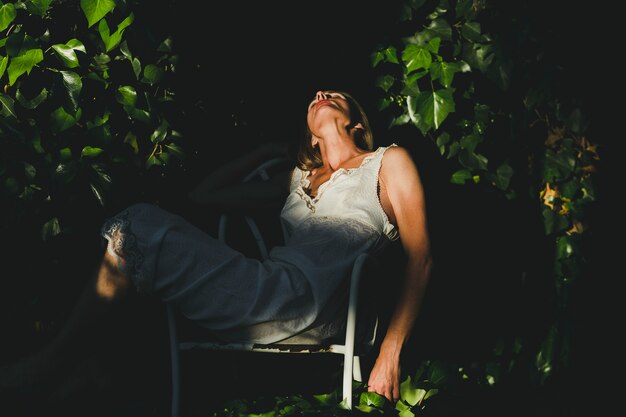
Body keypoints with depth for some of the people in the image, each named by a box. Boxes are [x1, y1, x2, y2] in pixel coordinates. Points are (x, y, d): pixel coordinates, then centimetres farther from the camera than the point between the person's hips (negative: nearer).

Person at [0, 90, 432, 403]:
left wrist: (390, 353, -8)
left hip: (300, 296, -6)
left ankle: (45, 366, -7)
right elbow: (203, 194, 40)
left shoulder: (388, 161, 16)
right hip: (272, 292, 6)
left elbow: (420, 258, 4)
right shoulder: (298, 179, 33)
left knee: (138, 228, -16)